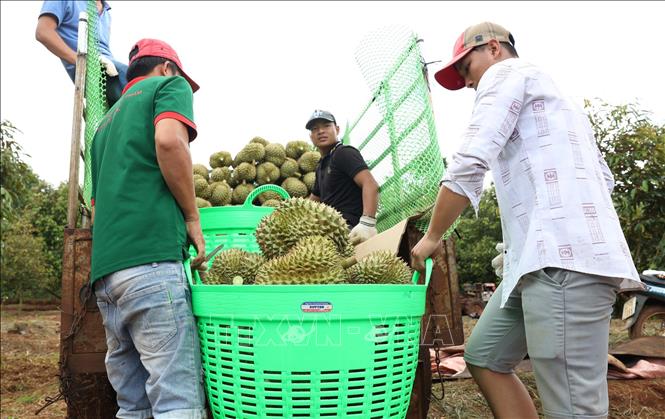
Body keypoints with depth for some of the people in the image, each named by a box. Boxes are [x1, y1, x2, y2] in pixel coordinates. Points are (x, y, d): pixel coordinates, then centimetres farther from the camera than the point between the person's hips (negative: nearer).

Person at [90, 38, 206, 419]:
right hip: (150, 259, -8)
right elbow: (169, 141, -14)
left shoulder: (106, 122, 31)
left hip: (104, 271, 9)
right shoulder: (169, 85, 9)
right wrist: (193, 218, -5)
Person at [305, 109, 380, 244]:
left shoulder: (344, 153, -5)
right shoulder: (321, 165, 24)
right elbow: (314, 199, 34)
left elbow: (370, 184, -18)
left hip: (348, 229, -9)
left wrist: (367, 222, -31)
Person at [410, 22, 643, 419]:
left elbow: (469, 164, -13)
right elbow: (605, 179, 28)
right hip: (544, 259, 11)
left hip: (563, 258, -11)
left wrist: (432, 236, -1)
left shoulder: (506, 73, 3)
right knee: (484, 356, 15)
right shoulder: (552, 96, 31)